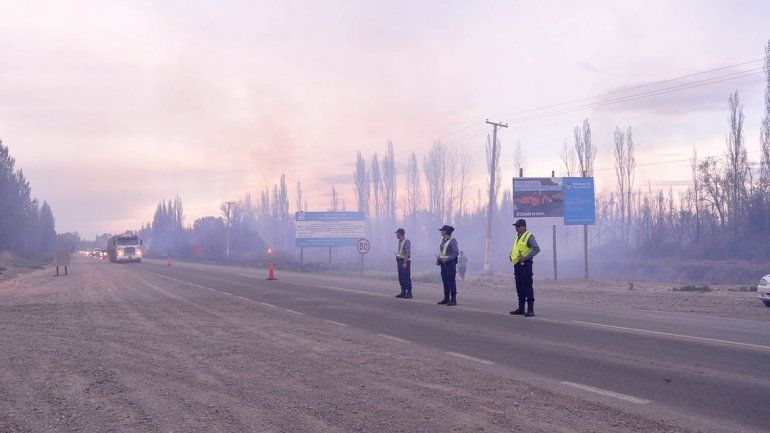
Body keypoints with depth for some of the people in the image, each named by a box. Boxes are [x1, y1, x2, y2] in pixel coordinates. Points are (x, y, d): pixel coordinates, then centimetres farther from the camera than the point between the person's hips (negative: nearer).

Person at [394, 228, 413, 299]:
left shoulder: (406, 241, -13)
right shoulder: (400, 241, 16)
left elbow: (408, 252, -19)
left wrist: (405, 262, -24)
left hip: (405, 261, -10)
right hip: (399, 260, 10)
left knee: (406, 277, -7)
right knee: (401, 278, 10)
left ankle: (409, 293, -4)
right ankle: (403, 292, 16)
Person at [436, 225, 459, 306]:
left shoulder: (452, 240, -9)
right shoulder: (443, 240, 14)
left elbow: (456, 252, -15)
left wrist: (447, 258, -22)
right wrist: (438, 258, 4)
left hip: (450, 262, -8)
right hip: (443, 263, 8)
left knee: (451, 281, -8)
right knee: (445, 280, 9)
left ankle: (453, 299, -8)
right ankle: (446, 298, 16)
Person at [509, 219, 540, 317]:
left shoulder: (529, 236, -8)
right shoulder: (517, 237, 19)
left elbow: (536, 249, -15)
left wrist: (526, 257, -21)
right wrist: (511, 255, 12)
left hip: (525, 264, -9)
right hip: (517, 265, 9)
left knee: (527, 287, -10)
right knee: (519, 288, 12)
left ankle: (530, 310, -10)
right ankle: (521, 308, 19)